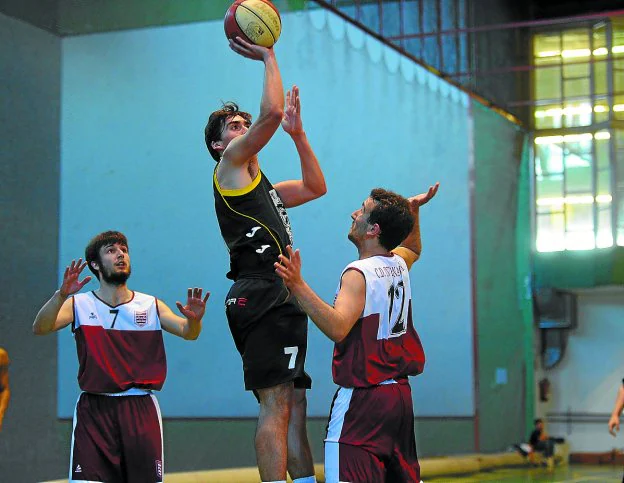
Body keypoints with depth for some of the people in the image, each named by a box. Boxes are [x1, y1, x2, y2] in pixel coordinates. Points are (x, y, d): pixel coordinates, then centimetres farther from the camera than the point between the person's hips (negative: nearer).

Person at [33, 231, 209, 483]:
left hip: (141, 408, 2)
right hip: (94, 408, -2)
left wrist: (193, 320, -28)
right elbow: (40, 328, -11)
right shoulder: (80, 304, 4)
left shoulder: (150, 305, 9)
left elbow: (187, 332, -3)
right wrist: (61, 295, -30)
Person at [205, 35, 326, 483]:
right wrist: (269, 56, 2)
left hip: (280, 300, 10)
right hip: (262, 292, -10)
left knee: (294, 405, 7)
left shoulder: (261, 186, 28)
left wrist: (297, 133, 26)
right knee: (276, 406, -16)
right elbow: (271, 112, -10)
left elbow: (316, 188, 33)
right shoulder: (230, 164, 3)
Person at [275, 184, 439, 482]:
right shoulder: (399, 264, 9)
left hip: (363, 399, -9)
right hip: (400, 394, 9)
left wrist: (298, 287, -39)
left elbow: (338, 328, -32)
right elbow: (413, 248, 36)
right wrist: (413, 212, 29)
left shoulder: (359, 273, -16)